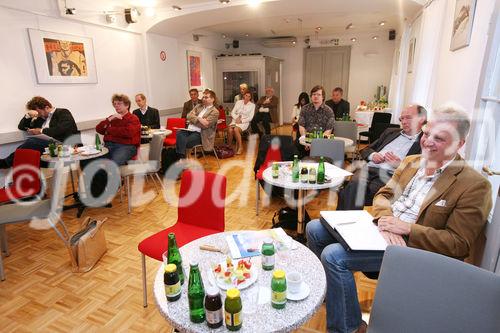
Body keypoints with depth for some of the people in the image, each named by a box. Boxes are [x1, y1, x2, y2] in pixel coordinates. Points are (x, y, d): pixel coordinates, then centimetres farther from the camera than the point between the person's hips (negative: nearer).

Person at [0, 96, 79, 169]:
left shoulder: (63, 113, 9)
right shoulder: (41, 118, 29)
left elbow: (62, 129, -11)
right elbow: (21, 127, 33)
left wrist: (42, 131, -4)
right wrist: (28, 115, 15)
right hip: (43, 145, 7)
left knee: (31, 141, -27)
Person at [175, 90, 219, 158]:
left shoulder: (215, 112, -1)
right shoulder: (198, 106, 20)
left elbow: (205, 125, -12)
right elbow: (189, 115, 6)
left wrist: (193, 120, -3)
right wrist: (198, 119, -9)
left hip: (199, 134, -6)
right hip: (189, 130, 6)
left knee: (183, 142, -28)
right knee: (179, 133, -27)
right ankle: (180, 157, -26)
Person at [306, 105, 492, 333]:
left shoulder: (475, 185, -11)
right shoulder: (411, 162, 9)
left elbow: (459, 245, -12)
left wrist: (406, 228, -21)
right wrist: (385, 219, -11)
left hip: (413, 247, -7)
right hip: (381, 227, 7)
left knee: (334, 255, -24)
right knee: (315, 229, 0)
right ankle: (323, 288, 24)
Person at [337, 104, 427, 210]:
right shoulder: (391, 132, 27)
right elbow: (366, 150, 28)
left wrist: (400, 165, -14)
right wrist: (372, 155, 5)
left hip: (390, 174, -4)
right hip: (370, 167, 4)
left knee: (372, 189, -35)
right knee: (355, 184, -29)